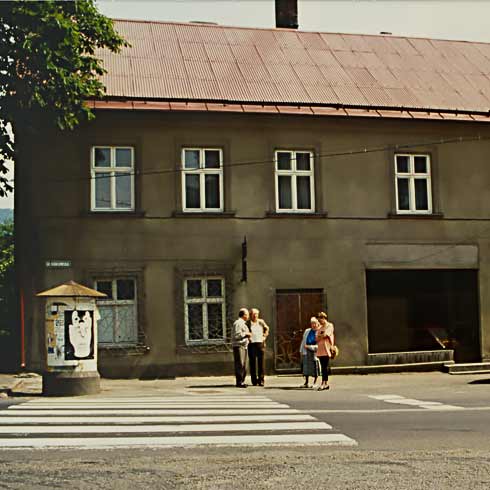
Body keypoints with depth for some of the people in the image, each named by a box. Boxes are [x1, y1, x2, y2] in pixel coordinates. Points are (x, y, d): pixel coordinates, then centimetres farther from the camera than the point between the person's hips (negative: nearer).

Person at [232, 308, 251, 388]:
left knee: (244, 365, 11)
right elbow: (236, 335, -20)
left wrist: (248, 337, 13)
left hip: (244, 346, 10)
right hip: (238, 346, -10)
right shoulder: (238, 323, -12)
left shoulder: (243, 323, 21)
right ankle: (239, 382, -11)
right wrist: (246, 334, -12)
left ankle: (242, 381, 16)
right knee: (240, 365, -11)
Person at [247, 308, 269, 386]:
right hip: (251, 344, -2)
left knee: (261, 362, 1)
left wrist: (264, 336, 13)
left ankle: (261, 380, 5)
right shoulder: (247, 323, -2)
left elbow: (267, 329, 24)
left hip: (260, 343, 2)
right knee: (252, 363, 0)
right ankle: (254, 380, 7)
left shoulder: (261, 322, 8)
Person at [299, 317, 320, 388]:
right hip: (306, 352, 5)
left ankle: (315, 383, 9)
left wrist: (309, 347, -13)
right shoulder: (307, 331, 11)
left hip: (314, 352, -5)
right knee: (306, 367, 7)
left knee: (315, 368, -2)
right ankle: (306, 383, 15)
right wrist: (302, 351, 15)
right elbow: (303, 341, 18)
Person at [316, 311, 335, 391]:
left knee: (325, 367, -10)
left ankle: (323, 383, -14)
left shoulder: (329, 326, 0)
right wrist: (321, 336, -4)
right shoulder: (320, 328, 21)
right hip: (320, 350, 7)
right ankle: (326, 384, 10)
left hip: (326, 349, -7)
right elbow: (317, 339, 13)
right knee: (323, 367, 6)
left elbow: (325, 335, -12)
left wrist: (319, 336, 5)